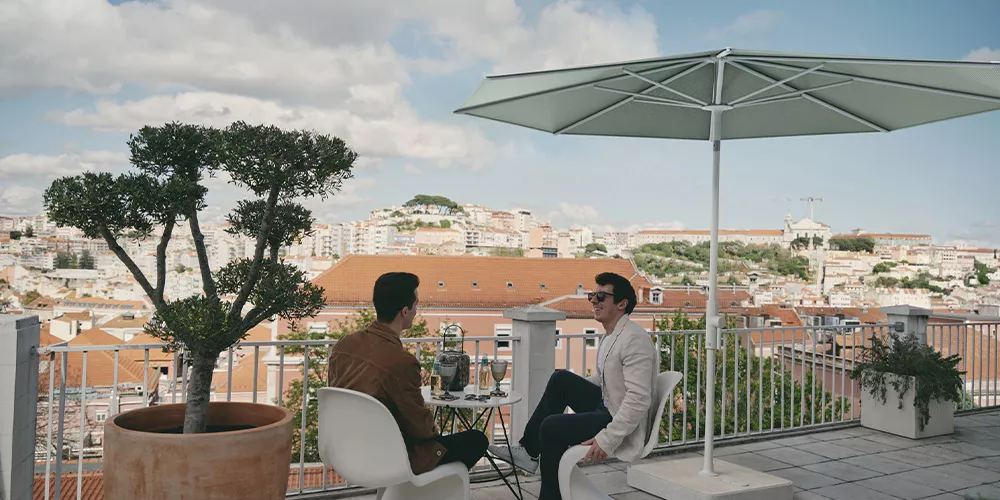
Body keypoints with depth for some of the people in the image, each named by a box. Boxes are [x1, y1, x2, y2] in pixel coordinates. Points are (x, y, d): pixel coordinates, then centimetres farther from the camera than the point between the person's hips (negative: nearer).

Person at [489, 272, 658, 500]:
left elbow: (639, 399, -29)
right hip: (608, 407, 9)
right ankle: (529, 451, 12)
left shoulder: (634, 340, -22)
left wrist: (607, 440, -31)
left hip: (625, 426, -9)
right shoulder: (611, 335, 8)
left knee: (552, 427, -17)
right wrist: (572, 391, 16)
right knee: (561, 379, 6)